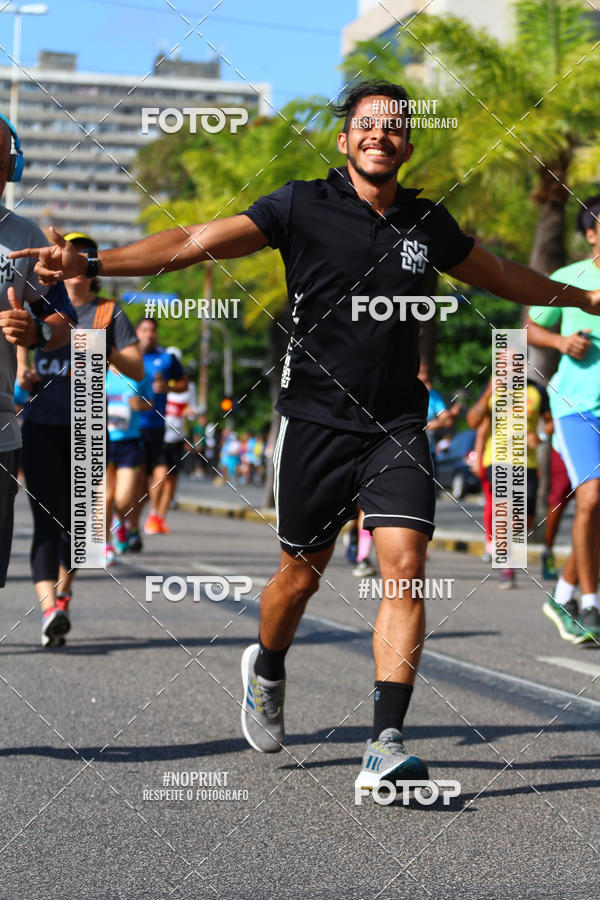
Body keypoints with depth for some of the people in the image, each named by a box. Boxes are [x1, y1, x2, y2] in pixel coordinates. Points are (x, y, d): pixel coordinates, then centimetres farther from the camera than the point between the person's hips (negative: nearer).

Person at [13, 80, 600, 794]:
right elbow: (198, 243, -9)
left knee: (405, 567, -13)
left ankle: (385, 746, -13)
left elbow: (498, 275, 27)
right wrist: (91, 262, -19)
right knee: (302, 574, 8)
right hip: (315, 421, -2)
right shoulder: (303, 207, -3)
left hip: (397, 427, 2)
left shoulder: (427, 221, 8)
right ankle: (265, 670, 42)